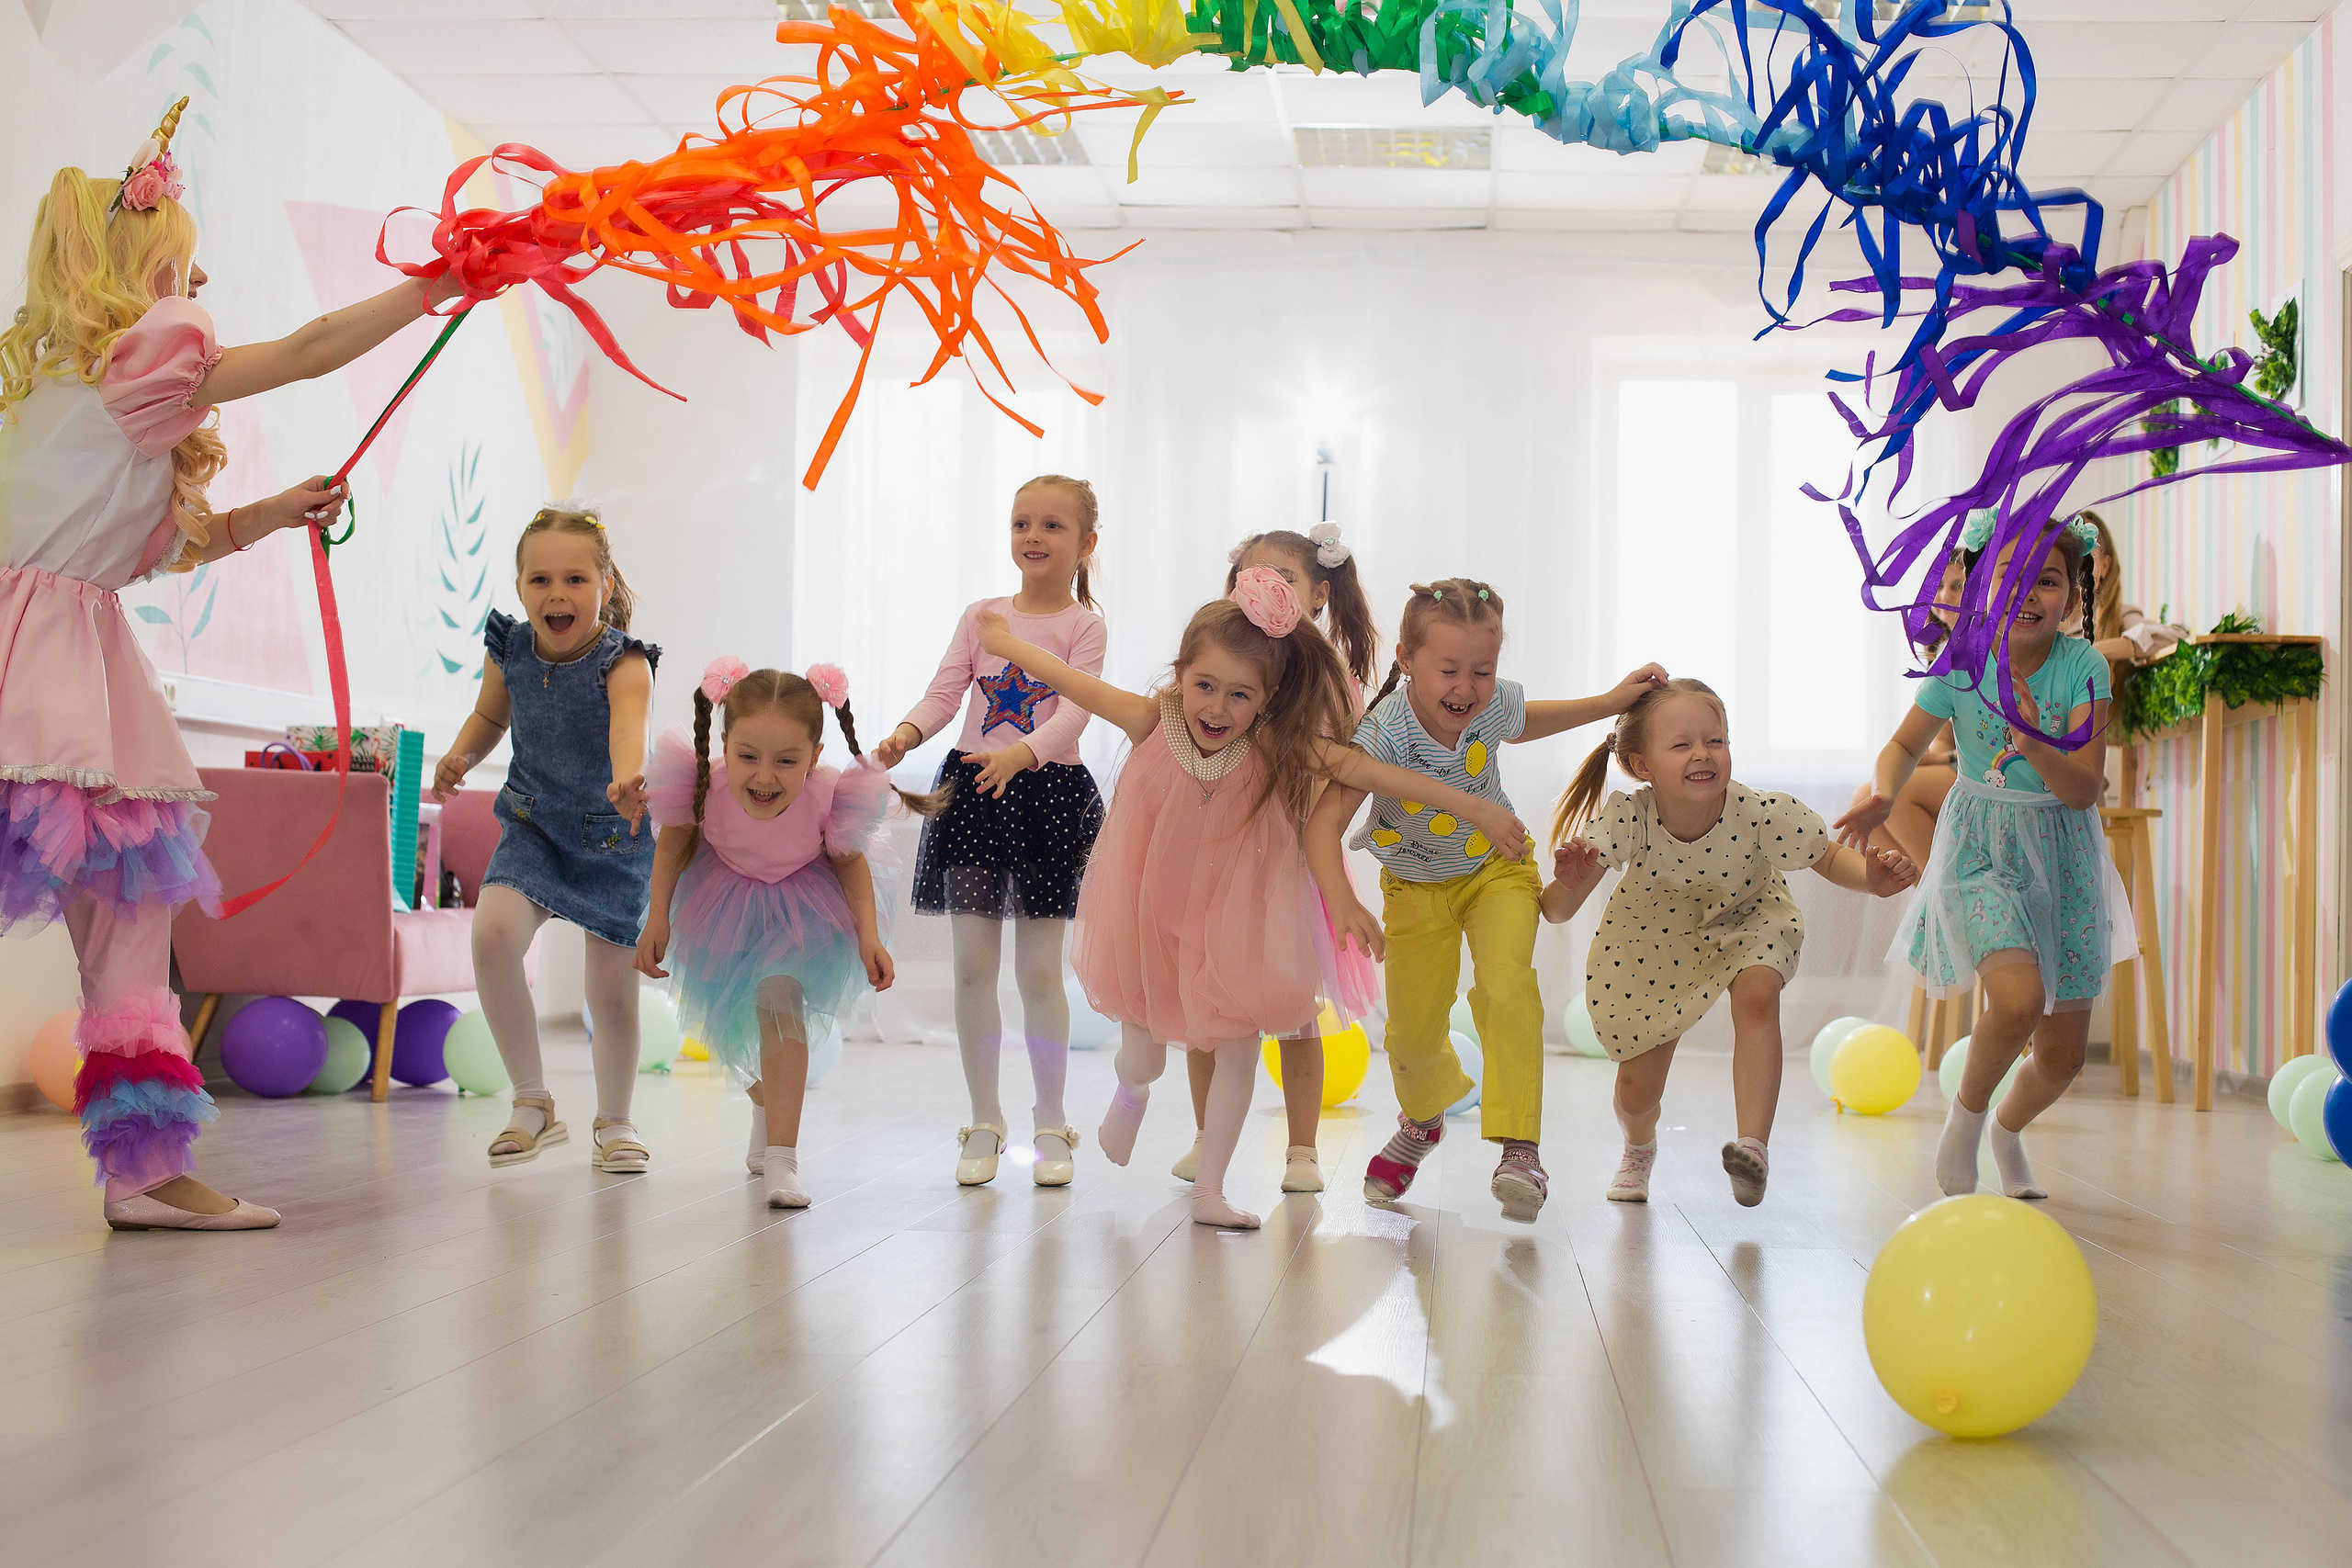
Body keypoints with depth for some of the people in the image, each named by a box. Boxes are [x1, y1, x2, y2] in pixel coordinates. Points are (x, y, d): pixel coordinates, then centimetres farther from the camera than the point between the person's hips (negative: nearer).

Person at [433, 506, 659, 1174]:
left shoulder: (623, 662, -23)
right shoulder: (510, 649, -9)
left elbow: (629, 726, -44)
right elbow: (490, 715, 12)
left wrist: (627, 781, -66)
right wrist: (460, 756, -9)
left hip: (613, 839, -3)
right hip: (533, 827, 3)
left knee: (611, 986, 0)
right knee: (492, 933, -23)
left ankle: (614, 1122, 28)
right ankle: (532, 1102, -4)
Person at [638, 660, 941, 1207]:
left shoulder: (828, 796, -38)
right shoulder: (705, 786, -37)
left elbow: (850, 861, -15)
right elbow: (677, 840, -12)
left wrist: (869, 937, -23)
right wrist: (657, 918, -13)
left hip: (801, 905, -3)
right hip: (725, 898, 3)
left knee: (780, 1003, -21)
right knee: (729, 1019, 18)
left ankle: (781, 1159, -20)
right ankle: (766, 1106, 50)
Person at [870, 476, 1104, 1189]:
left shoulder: (1083, 626, -1)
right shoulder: (981, 615, 9)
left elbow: (1074, 710, -15)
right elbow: (945, 692, 1)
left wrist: (1022, 752, -34)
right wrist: (906, 734, -21)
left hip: (1047, 790, -3)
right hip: (971, 790, 3)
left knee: (1039, 969, 1)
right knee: (972, 965, 2)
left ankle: (1050, 1123, 14)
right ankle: (984, 1122, 13)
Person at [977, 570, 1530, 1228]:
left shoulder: (1279, 748, -25)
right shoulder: (1153, 724, -23)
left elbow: (1365, 768, -29)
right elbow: (1078, 684, -8)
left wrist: (1470, 805, -31)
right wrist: (1008, 644, 6)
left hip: (1237, 920, 0)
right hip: (1155, 916, 0)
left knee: (1238, 1050, 3)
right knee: (1142, 1038, 13)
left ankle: (1209, 1190, 17)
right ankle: (1132, 1090, 50)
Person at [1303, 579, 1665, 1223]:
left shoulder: (1496, 706, -21)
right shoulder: (1384, 733, -34)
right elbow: (1324, 819, -41)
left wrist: (1613, 701, 3)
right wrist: (1342, 902, -57)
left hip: (1497, 869, 1)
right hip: (1416, 888, -1)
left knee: (1505, 988, -24)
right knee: (1413, 1033, 7)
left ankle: (1520, 1149, -20)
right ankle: (1422, 1121, 42)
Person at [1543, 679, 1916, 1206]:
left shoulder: (1761, 814, -35)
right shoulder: (1625, 819, -36)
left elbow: (1829, 859, -17)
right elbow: (1557, 911, -33)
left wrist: (1870, 877, -39)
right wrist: (1572, 883, -56)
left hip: (1746, 916, 0)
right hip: (1654, 930, 0)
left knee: (1756, 997, -34)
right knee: (1637, 1088, 3)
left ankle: (1754, 1145, -26)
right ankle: (1638, 1148, 40)